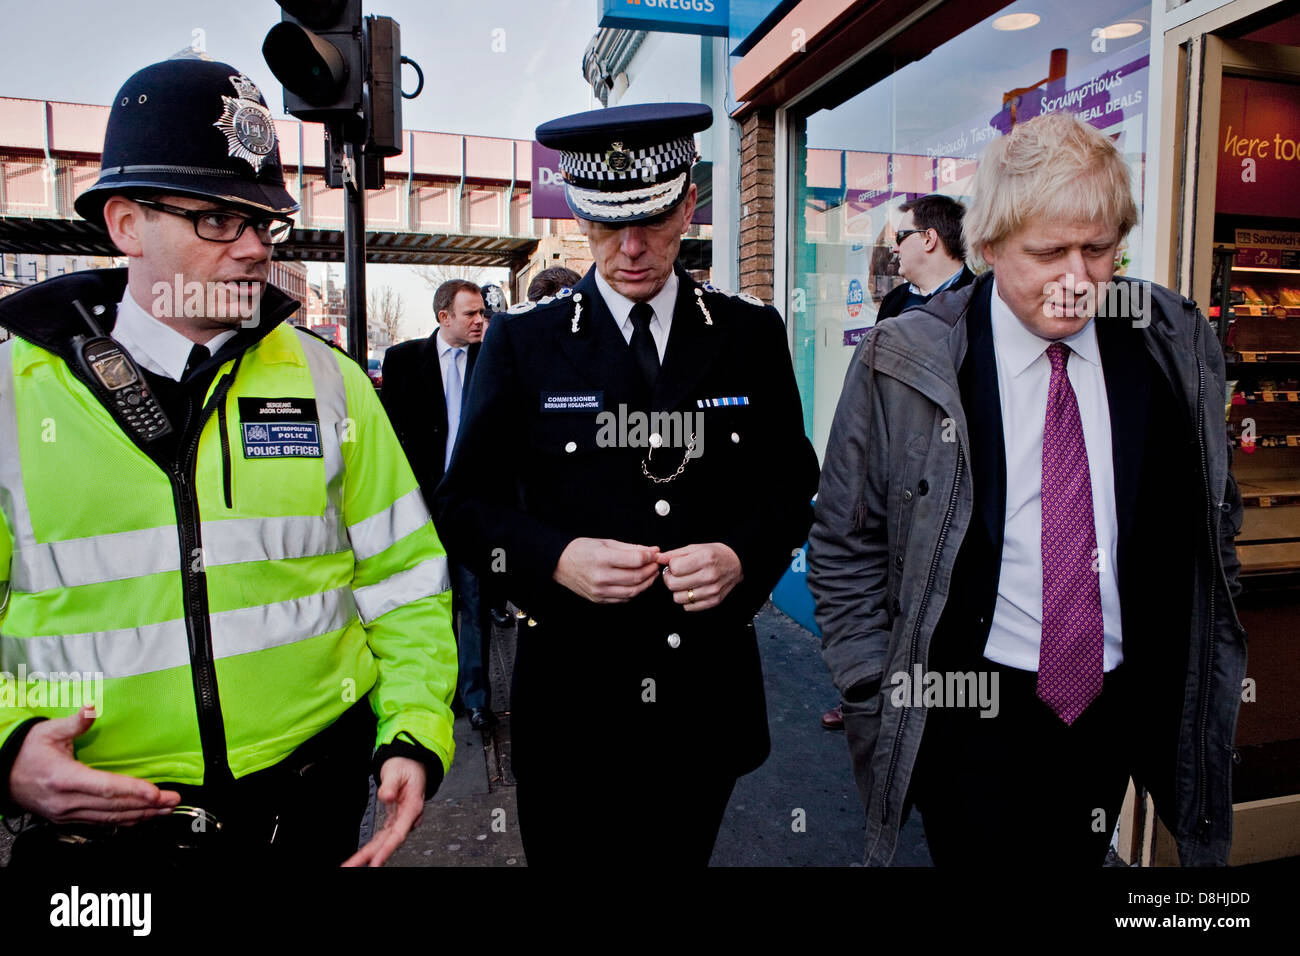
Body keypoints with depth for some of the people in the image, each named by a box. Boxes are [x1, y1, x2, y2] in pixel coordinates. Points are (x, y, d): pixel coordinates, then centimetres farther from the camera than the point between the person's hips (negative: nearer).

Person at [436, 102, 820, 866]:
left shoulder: (752, 334, 2)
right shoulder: (523, 340, -2)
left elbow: (792, 483, 6)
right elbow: (467, 502, -1)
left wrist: (742, 557, -14)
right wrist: (556, 559, -19)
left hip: (709, 694, 2)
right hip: (570, 695, -1)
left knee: (680, 853, 21)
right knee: (567, 853, 16)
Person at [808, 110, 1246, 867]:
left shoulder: (1177, 345, -2)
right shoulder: (904, 364, -14)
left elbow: (1214, 520, 10)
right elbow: (846, 550, -8)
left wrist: (1212, 671, 11)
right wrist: (880, 705, -7)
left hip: (1118, 703, 4)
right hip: (969, 705, -3)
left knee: (1079, 859, 21)